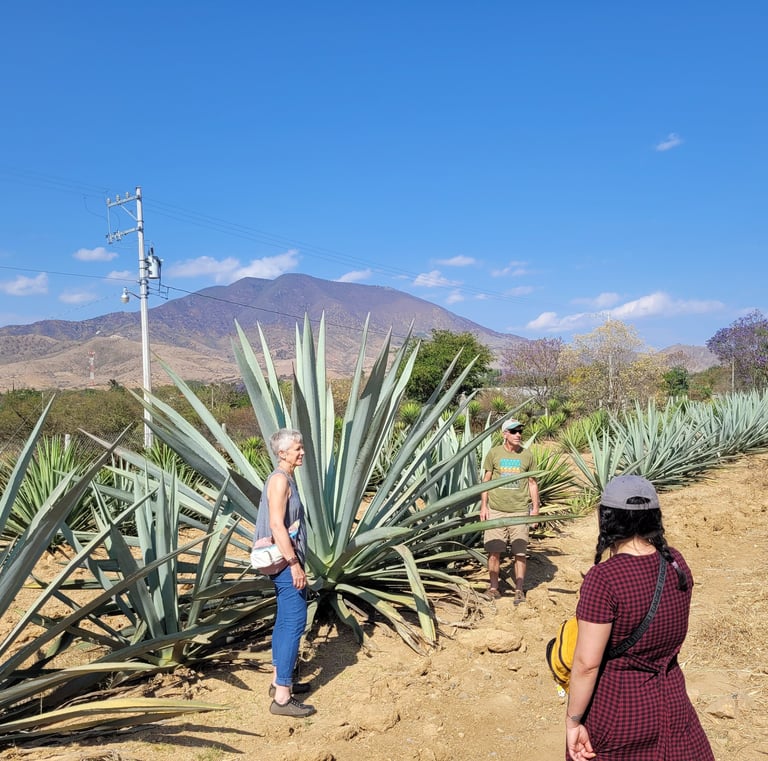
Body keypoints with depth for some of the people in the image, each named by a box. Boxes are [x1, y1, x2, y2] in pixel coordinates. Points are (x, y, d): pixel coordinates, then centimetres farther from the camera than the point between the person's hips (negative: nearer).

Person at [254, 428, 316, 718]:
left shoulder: (285, 478, 13)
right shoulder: (280, 479, -17)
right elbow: (277, 525, -24)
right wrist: (294, 564, -24)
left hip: (285, 562, 10)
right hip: (286, 563, -10)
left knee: (285, 621, 17)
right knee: (294, 623, -10)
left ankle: (279, 680, 29)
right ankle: (282, 697, -7)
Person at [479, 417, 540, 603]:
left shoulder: (527, 455, 4)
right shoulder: (493, 453, 1)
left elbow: (532, 483, 10)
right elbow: (486, 480, 6)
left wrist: (535, 507, 5)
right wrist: (483, 506, 0)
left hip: (520, 510, 0)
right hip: (496, 510, 0)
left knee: (520, 552, 3)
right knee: (494, 551, 4)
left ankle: (519, 590, 14)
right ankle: (494, 588, 17)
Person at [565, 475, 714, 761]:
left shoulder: (604, 578, -25)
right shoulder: (676, 563, -6)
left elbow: (587, 663, -22)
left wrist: (573, 720, -12)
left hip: (615, 708, -5)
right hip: (670, 701, 5)